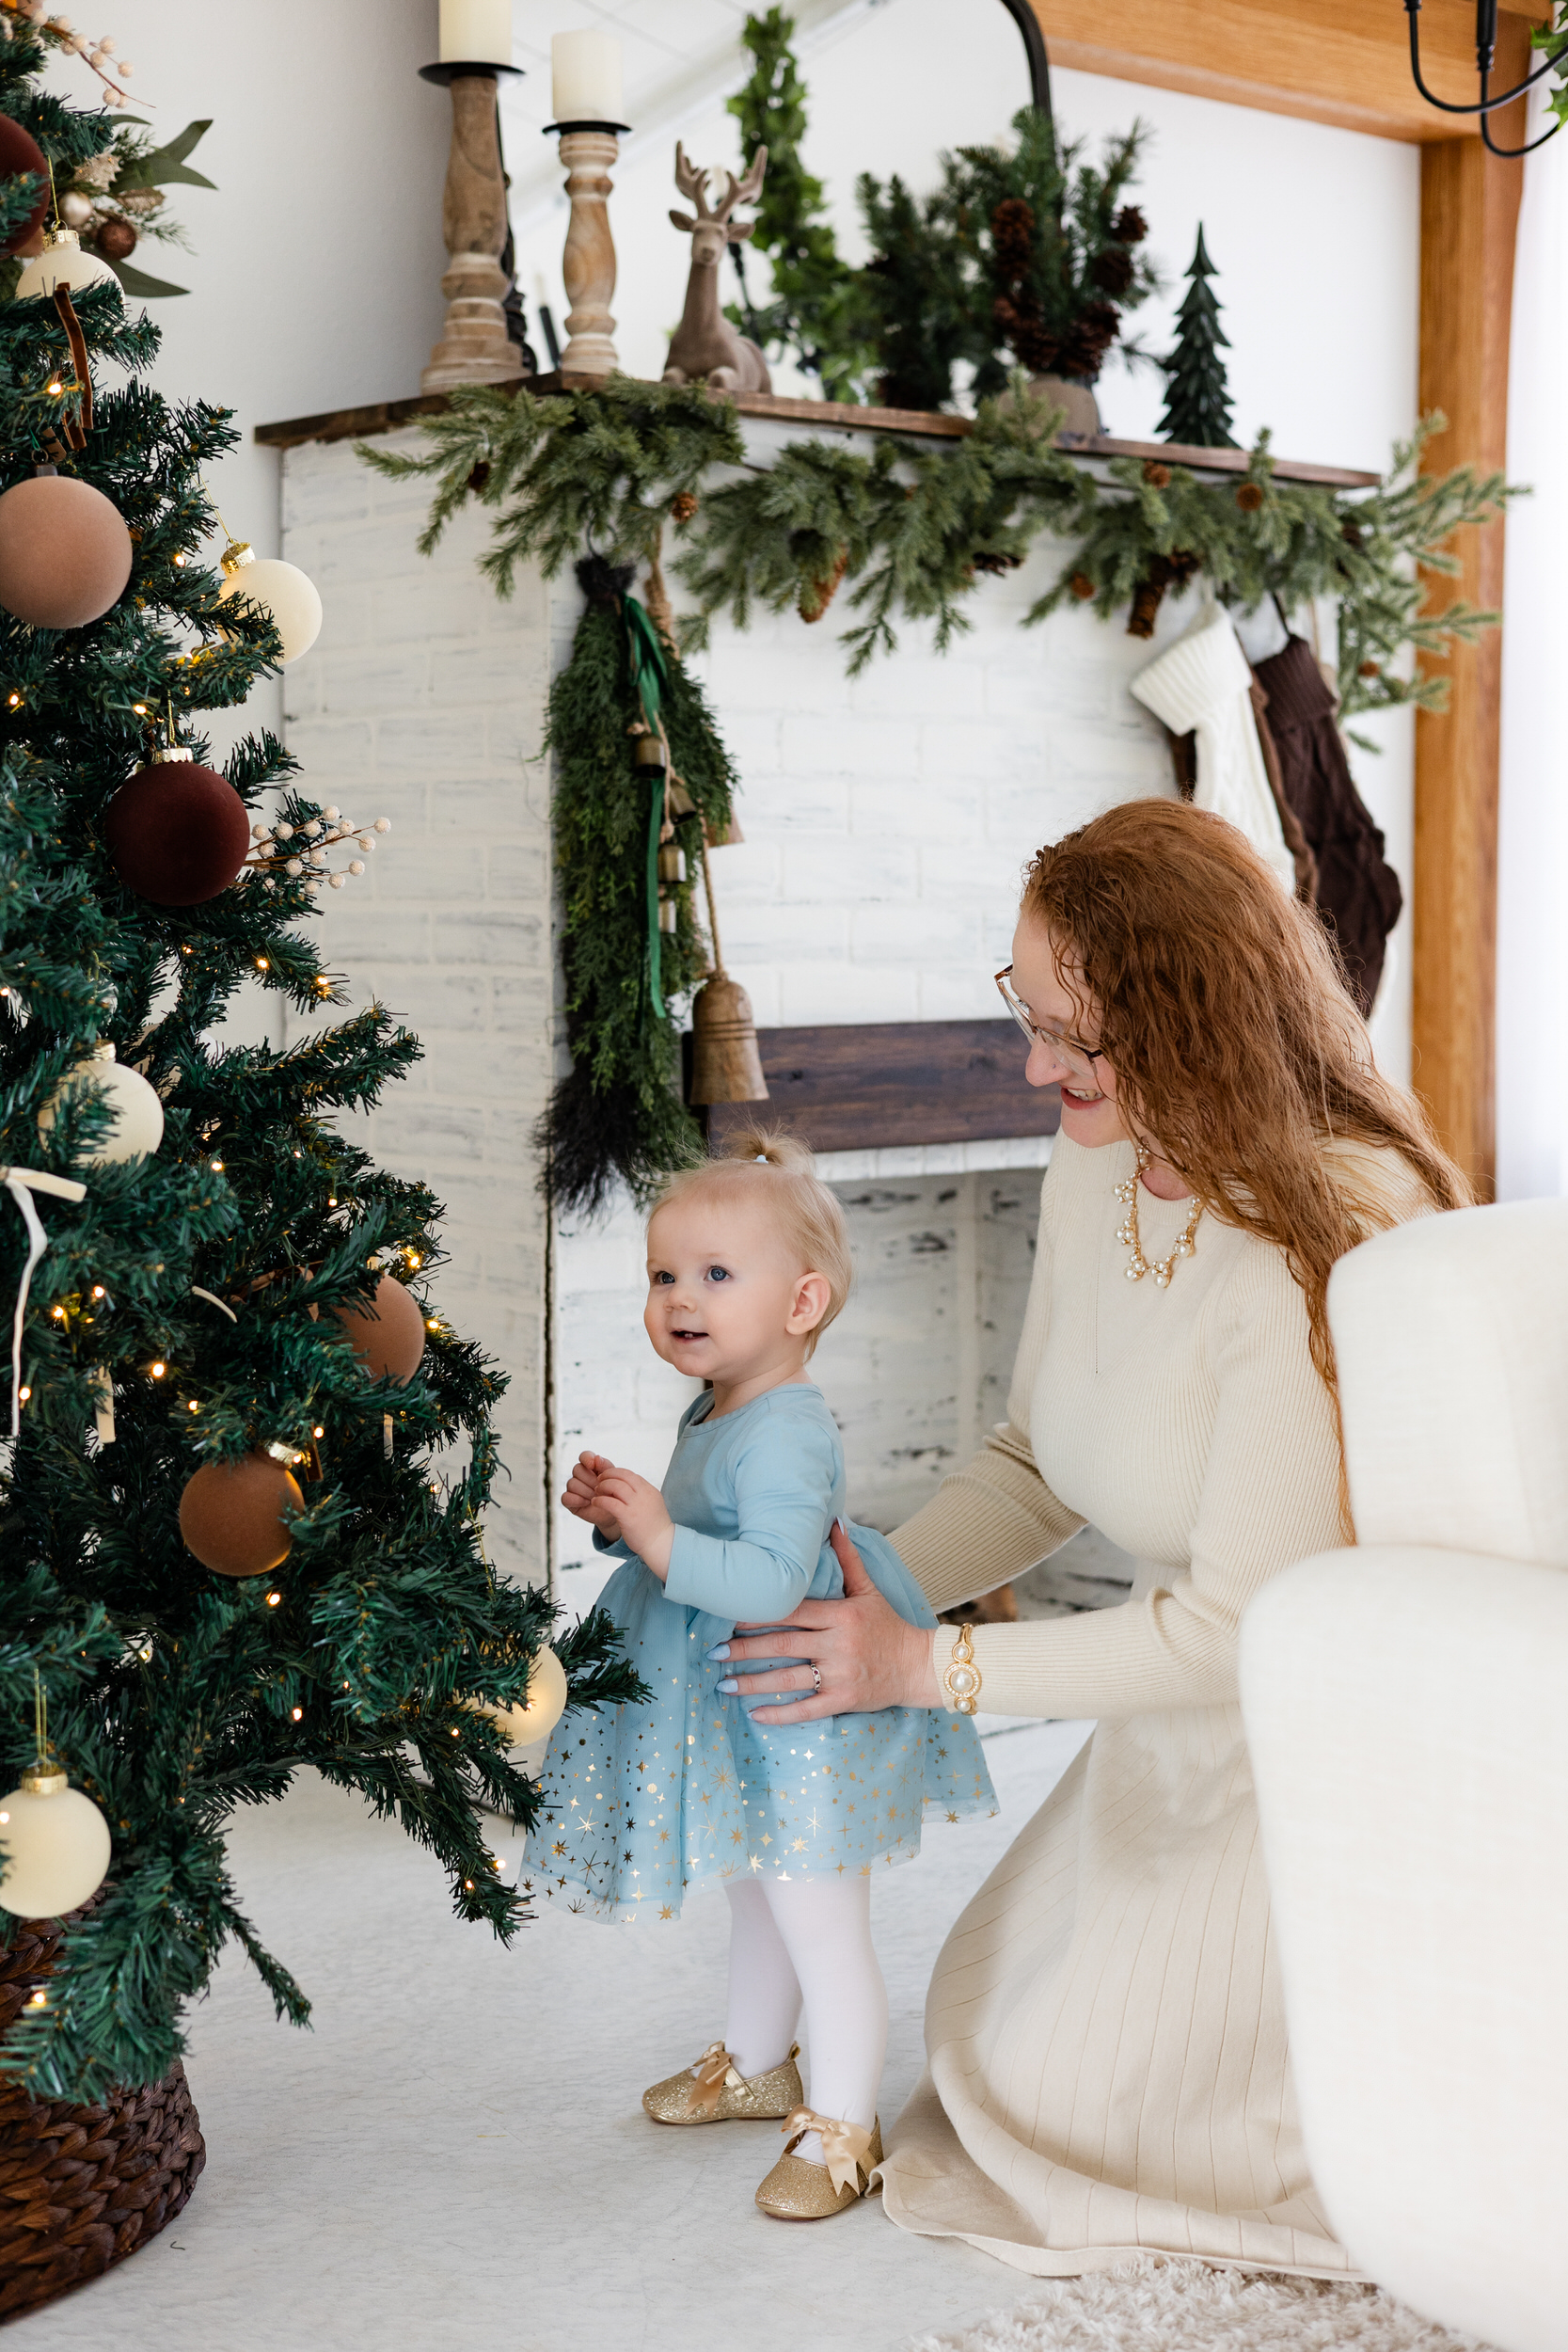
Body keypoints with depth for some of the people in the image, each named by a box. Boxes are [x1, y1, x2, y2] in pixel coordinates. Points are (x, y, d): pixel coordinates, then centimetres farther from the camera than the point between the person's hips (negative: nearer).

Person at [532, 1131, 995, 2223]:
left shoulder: (785, 1432, -26)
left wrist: (661, 1541, -37)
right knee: (759, 1909, 28)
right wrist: (620, 1514, 3)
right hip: (737, 1722, 11)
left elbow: (774, 1579, -36)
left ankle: (842, 2127, 16)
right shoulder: (712, 1415, 7)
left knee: (822, 1928, 2)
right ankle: (754, 2065, 47)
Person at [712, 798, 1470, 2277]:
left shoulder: (1325, 1246, -31)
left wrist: (928, 1666, -23)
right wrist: (863, 1589, -7)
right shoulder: (1093, 1177, -5)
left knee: (1070, 2090, -1)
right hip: (1182, 1729, 9)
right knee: (984, 2019, 18)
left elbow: (1241, 1625, -28)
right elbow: (1038, 1470, 8)